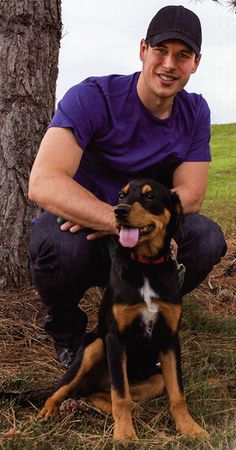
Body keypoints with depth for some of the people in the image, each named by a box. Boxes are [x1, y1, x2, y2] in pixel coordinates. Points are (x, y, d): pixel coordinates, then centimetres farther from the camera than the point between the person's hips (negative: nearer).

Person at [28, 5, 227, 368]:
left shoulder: (195, 113, -2)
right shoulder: (93, 97, -19)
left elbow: (190, 196, -9)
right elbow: (43, 184, -32)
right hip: (77, 229, -3)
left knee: (207, 238, -24)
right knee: (57, 243, -38)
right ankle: (65, 329, -2)